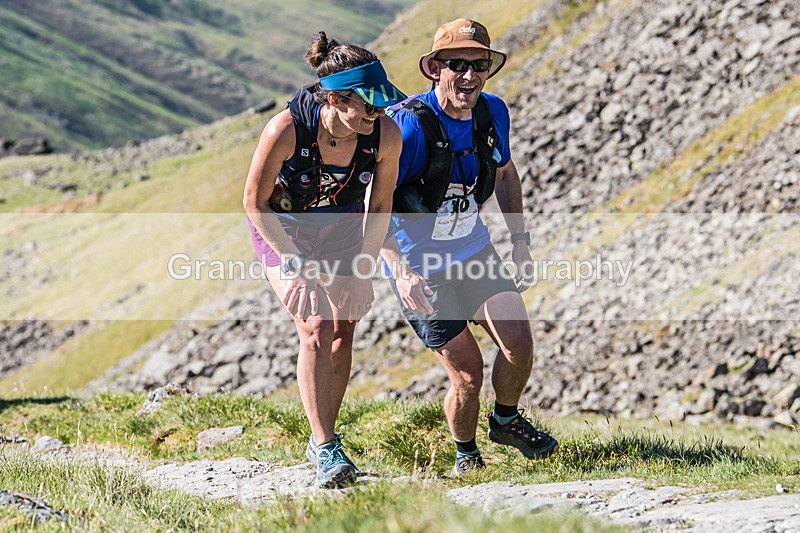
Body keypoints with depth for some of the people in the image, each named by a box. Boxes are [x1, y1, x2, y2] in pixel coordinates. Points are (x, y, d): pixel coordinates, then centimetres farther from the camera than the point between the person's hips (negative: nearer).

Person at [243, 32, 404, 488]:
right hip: (282, 227, -3)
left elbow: (380, 207, -9)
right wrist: (296, 266, -23)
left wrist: (362, 272, -10)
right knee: (315, 326, -18)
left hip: (342, 228, 3)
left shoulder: (386, 134, -26)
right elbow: (254, 202, -21)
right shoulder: (286, 130, -36)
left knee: (343, 330, -1)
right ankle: (326, 451, -17)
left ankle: (323, 441, 15)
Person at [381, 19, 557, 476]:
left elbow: (505, 173, 14)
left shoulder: (493, 113, -6)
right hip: (420, 266, -5)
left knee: (519, 344, -7)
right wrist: (401, 273, -38)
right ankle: (466, 454, 21)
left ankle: (507, 420, 23)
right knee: (468, 373, -7)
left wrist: (521, 243, 9)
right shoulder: (410, 124, -25)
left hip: (475, 250, 5)